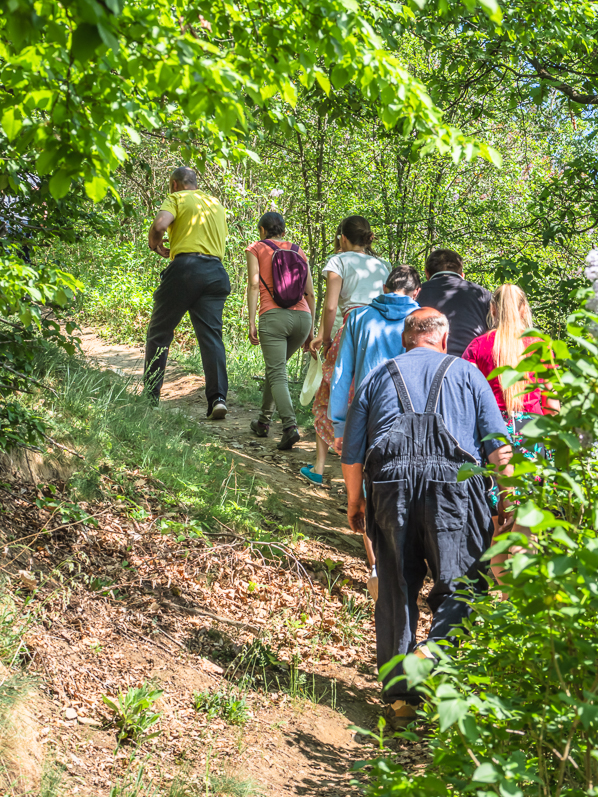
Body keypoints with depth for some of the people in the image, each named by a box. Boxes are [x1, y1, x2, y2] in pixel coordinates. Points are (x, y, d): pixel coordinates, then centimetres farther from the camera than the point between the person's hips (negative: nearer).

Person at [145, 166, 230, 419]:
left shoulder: (177, 199, 6)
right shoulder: (216, 204, 25)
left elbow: (159, 224, -13)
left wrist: (155, 245, 7)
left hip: (185, 268, -5)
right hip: (216, 271, 5)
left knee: (159, 333, 6)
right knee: (212, 336, -1)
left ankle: (150, 398, 7)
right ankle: (217, 396, -17)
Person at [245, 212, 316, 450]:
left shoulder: (256, 249, 11)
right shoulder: (299, 251, 21)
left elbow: (254, 285, -2)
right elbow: (310, 293, 15)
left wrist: (251, 322, -4)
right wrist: (311, 329, 19)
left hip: (273, 315, -4)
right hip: (302, 316, 4)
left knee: (277, 374, -9)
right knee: (275, 367, 23)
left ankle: (290, 426, -28)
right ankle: (264, 421, 29)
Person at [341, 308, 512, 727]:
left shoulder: (377, 377, 20)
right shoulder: (466, 373, 16)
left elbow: (352, 453, 18)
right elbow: (498, 447, 7)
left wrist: (355, 502, 30)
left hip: (390, 487, 2)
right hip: (453, 485, -2)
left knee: (395, 593, 9)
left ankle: (401, 695, 11)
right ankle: (435, 649, -21)